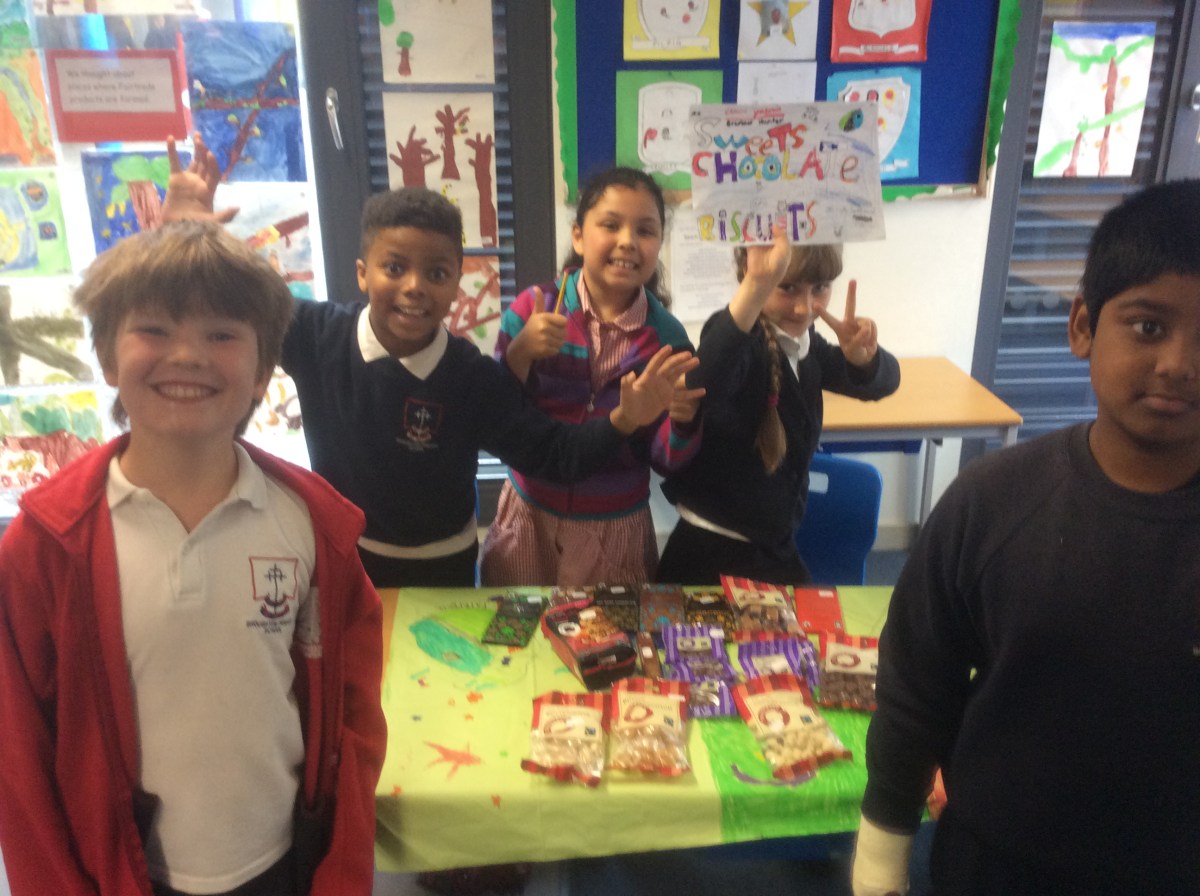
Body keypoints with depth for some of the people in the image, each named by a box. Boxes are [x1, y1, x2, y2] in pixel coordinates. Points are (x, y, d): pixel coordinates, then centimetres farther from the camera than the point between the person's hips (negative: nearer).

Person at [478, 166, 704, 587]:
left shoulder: (667, 336, -7)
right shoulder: (532, 309, -10)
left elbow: (664, 460, -4)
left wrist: (682, 420, -24)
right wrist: (518, 355, -24)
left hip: (617, 529, 1)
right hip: (530, 518, 0)